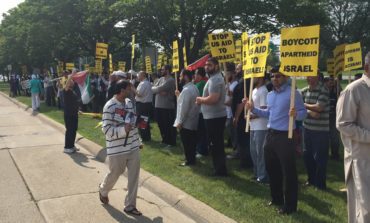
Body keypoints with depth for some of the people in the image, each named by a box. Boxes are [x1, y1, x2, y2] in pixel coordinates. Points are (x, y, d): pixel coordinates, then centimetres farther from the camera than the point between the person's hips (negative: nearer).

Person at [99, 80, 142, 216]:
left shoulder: (130, 103, 6)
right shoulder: (110, 106, -16)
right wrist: (124, 130, -29)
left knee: (134, 176, 7)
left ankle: (130, 206, 21)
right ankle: (103, 190, 47)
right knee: (114, 174, 13)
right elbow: (106, 129, -18)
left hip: (133, 146, 6)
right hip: (117, 149, -6)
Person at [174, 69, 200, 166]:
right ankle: (192, 158, 27)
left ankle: (189, 160, 11)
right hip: (193, 120, 9)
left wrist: (180, 122, -19)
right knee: (191, 142, 17)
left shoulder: (186, 90, -21)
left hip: (186, 122, -9)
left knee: (187, 143, 2)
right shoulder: (194, 88, 10)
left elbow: (184, 107, -23)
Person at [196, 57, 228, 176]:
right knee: (217, 144, 17)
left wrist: (200, 99, -13)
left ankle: (220, 170, 6)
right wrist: (203, 100, 7)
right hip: (216, 115, 11)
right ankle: (220, 169, 27)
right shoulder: (215, 77, 16)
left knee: (215, 145, -2)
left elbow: (213, 99, -30)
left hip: (214, 117, -11)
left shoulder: (215, 79, -19)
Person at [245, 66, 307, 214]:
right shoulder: (270, 94, 11)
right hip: (270, 134, 8)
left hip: (285, 136, -8)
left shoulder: (293, 93, -12)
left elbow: (304, 112, -14)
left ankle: (290, 205, 12)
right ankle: (276, 198, 35)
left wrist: (296, 114, -35)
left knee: (288, 172, 0)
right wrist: (253, 109, 11)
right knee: (271, 168, 18)